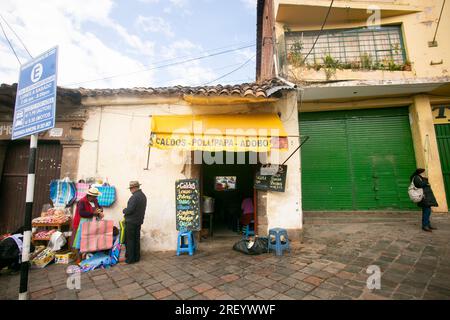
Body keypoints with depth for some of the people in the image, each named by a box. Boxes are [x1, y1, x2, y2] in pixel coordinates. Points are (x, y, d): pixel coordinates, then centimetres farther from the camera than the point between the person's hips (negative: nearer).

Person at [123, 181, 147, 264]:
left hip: (131, 221, -9)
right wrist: (126, 210, 16)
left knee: (130, 240, 3)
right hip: (139, 221, 9)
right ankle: (136, 257, 23)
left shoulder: (134, 197, -21)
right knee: (137, 239, 15)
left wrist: (124, 210, -2)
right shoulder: (143, 196, 9)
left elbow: (129, 210, -23)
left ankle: (130, 259, 10)